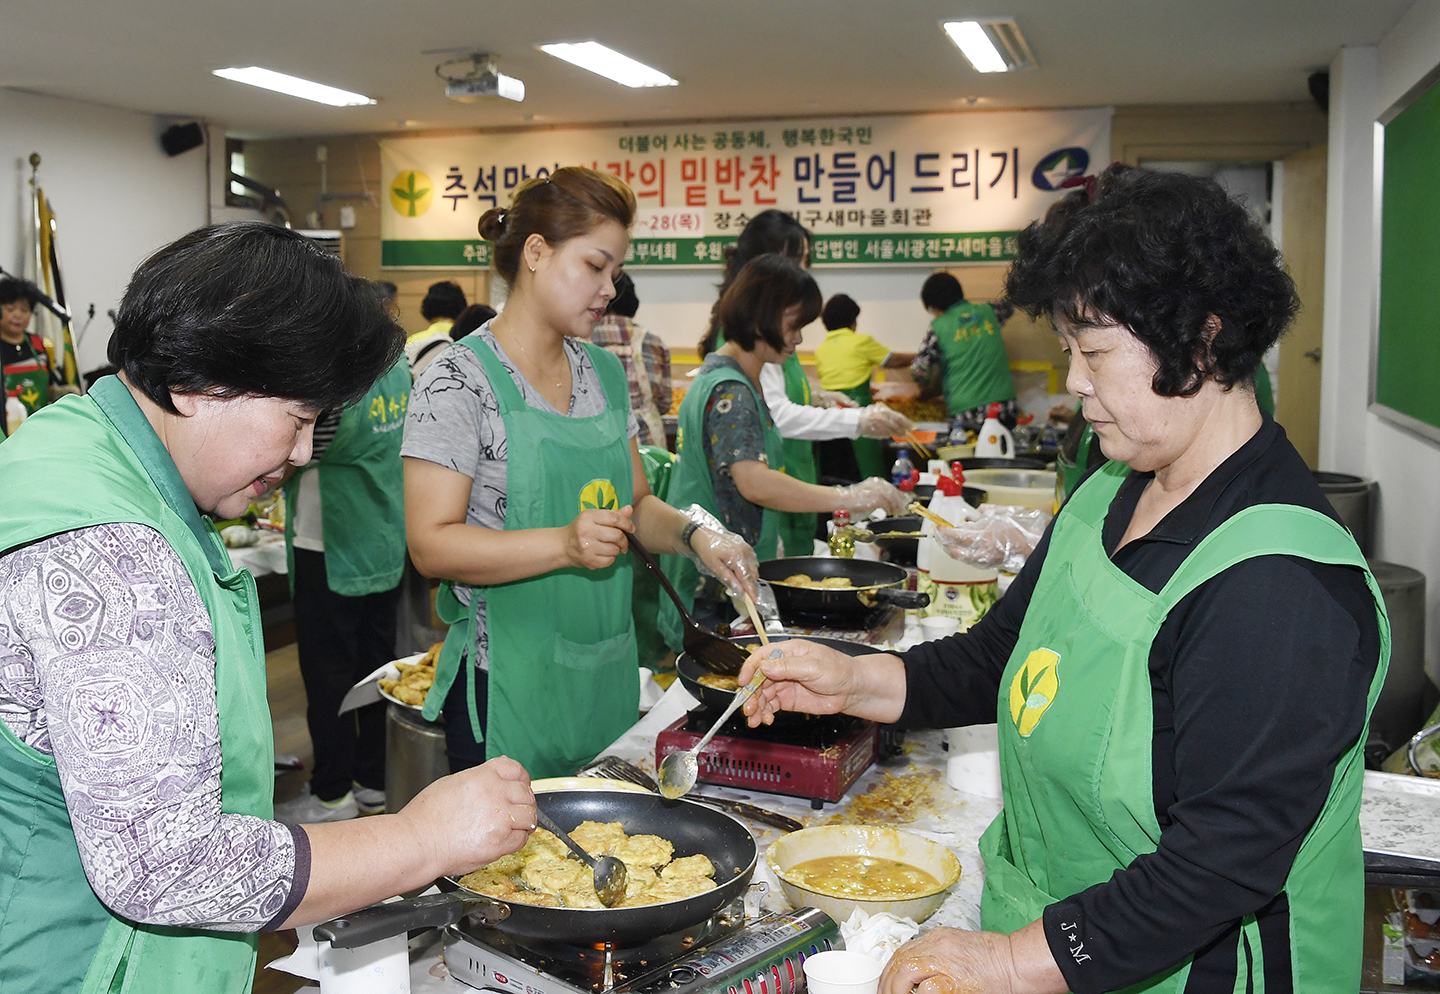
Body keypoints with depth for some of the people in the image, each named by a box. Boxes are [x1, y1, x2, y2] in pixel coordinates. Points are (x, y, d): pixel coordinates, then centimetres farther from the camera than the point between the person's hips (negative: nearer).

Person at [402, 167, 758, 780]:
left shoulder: (605, 372, 9)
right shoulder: (459, 379, -11)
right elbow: (431, 545, -17)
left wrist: (693, 536, -5)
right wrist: (564, 545, -28)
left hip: (607, 675, 7)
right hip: (508, 684, -6)